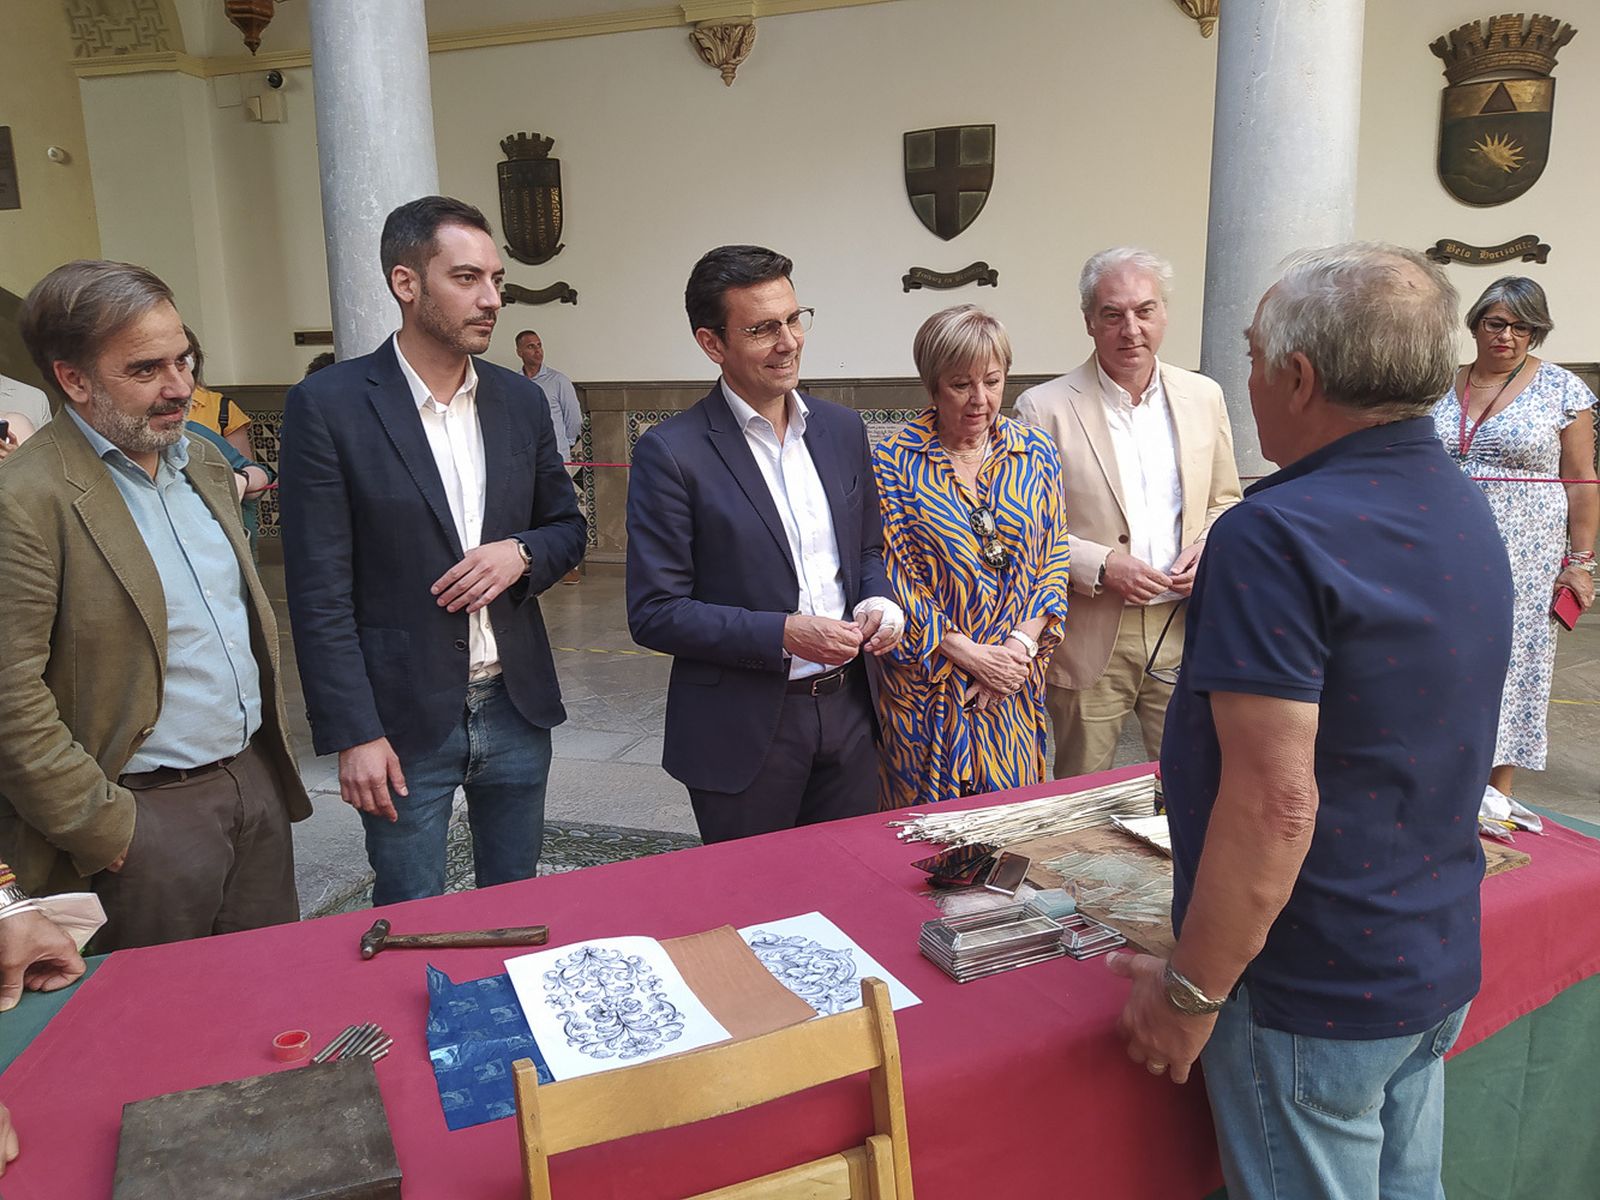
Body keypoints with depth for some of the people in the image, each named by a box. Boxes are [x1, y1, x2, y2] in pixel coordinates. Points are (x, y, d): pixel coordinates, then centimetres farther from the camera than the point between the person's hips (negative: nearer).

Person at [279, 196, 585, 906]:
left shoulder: (519, 400, 4)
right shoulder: (328, 406, -10)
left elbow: (567, 526, 14)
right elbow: (319, 591, -11)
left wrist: (521, 554, -10)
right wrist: (353, 736, -13)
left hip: (516, 708, 4)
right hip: (403, 720, -4)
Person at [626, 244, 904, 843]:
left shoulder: (842, 429, 5)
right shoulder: (671, 453, -13)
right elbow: (654, 613, -14)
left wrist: (878, 601, -6)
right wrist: (784, 634, -21)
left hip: (847, 710, 5)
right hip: (742, 727, -5)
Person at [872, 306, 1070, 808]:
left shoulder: (1036, 454, 4)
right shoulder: (893, 462, -7)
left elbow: (1053, 559, 4)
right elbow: (894, 578, -9)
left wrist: (1021, 644, -9)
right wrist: (972, 656, -13)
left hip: (1016, 674, 3)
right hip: (926, 681, -3)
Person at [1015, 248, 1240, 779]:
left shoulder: (1204, 397, 7)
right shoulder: (1045, 408, -6)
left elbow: (1226, 501, 16)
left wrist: (1210, 546, -4)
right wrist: (1097, 565, -16)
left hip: (1184, 630, 3)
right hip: (1089, 640, -3)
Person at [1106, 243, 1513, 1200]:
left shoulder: (1279, 536, -25)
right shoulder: (1467, 513, 5)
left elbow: (1275, 804, -28)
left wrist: (1192, 990, -18)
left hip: (1313, 995, -8)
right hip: (1442, 968, 8)